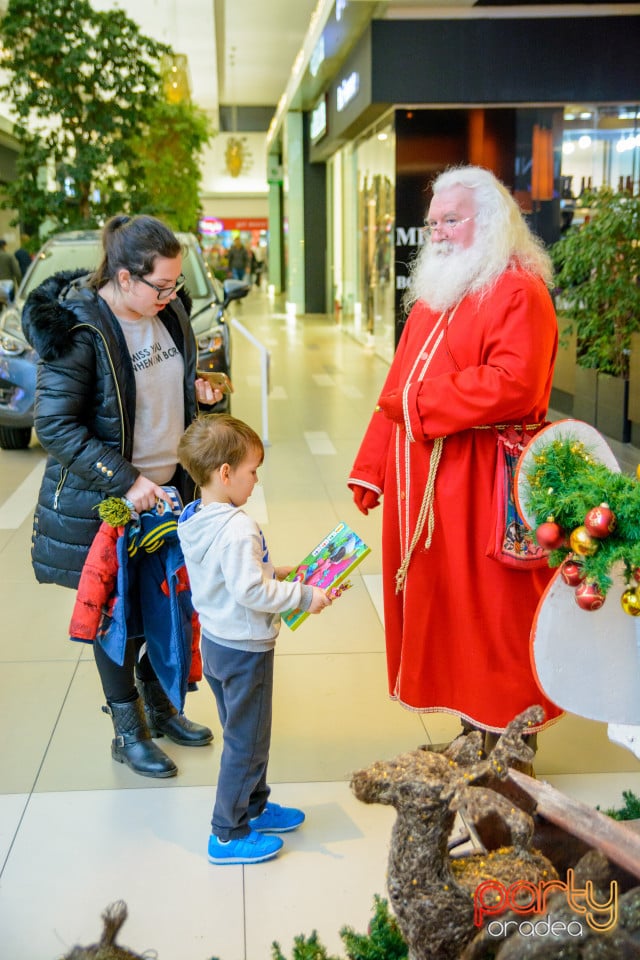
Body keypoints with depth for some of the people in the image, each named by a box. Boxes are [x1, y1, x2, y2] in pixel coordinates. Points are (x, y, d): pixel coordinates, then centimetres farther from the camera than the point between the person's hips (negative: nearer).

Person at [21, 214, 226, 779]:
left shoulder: (168, 312, 3)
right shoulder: (79, 330, -19)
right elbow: (55, 424, -20)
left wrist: (196, 390, -2)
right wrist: (126, 483, -23)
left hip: (169, 486, 7)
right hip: (106, 500, -6)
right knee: (120, 611, 6)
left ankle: (159, 705, 36)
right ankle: (128, 733, 23)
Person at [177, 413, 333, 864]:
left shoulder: (194, 519, 1)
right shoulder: (238, 529, -28)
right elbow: (251, 592, -30)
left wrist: (275, 572, 10)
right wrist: (303, 595, -20)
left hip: (213, 641, 9)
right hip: (244, 649, -9)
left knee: (241, 731, 24)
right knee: (246, 741, 6)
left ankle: (254, 806, 40)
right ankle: (229, 835, 18)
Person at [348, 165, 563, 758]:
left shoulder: (519, 293, -10)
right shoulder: (435, 296, 18)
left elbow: (514, 385, -24)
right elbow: (398, 389, 18)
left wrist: (423, 403, -16)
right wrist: (371, 469, 13)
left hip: (483, 485, -8)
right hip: (421, 481, 9)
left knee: (493, 613, -1)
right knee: (435, 604, 12)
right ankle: (472, 728, 26)